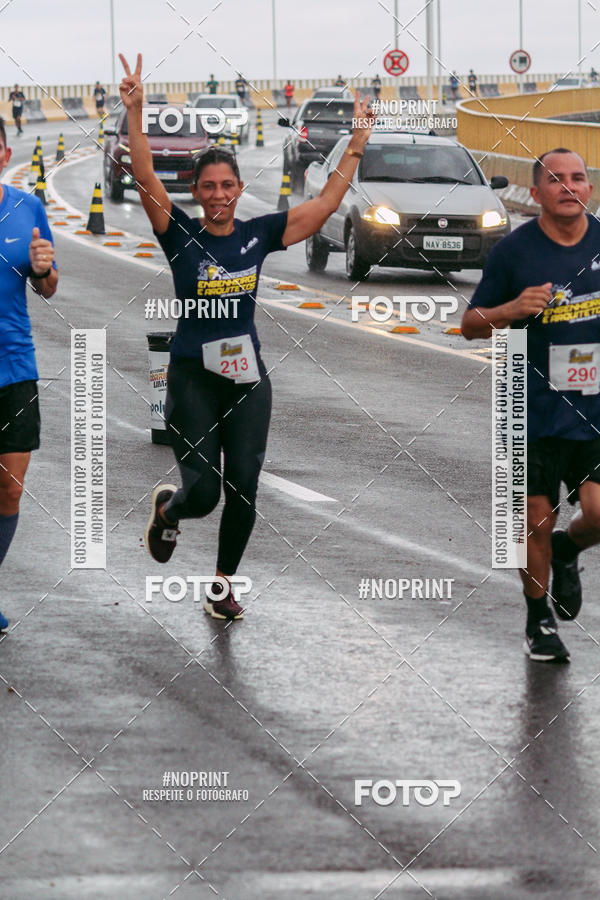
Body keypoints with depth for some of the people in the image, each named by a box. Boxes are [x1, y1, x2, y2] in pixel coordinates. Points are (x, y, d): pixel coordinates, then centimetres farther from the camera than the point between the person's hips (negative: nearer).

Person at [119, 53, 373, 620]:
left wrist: (357, 142, -1)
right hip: (192, 376, -3)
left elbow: (327, 202, 5)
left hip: (247, 375, 3)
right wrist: (135, 112, -27)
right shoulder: (181, 236, -4)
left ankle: (224, 585, 19)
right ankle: (167, 510, 28)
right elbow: (145, 178, -16)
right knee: (203, 491, -10)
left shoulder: (259, 234, 4)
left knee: (243, 488, -1)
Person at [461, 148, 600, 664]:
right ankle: (540, 621, 25)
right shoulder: (514, 251, -4)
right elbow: (471, 325, 1)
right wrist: (513, 309, -17)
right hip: (537, 407, -1)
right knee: (537, 520, 4)